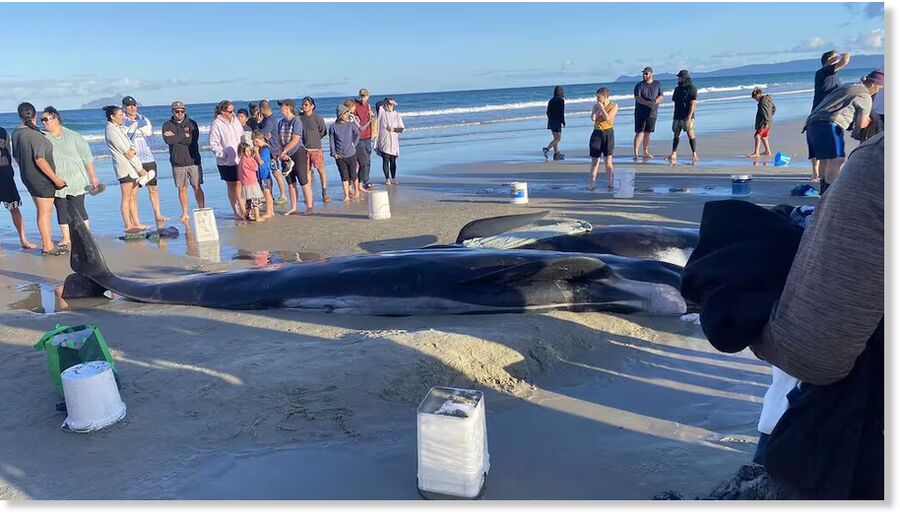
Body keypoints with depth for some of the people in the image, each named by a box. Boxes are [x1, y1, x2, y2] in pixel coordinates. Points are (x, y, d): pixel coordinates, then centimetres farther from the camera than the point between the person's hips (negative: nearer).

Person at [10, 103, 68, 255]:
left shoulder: (15, 134, 5)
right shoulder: (35, 135, -20)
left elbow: (16, 157, 13)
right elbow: (40, 160, -23)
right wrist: (56, 178, -18)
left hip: (28, 177, 8)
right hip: (42, 178, -8)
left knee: (41, 211, 17)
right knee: (45, 213, 0)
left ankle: (46, 243, 25)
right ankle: (48, 247, 6)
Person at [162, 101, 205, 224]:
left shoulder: (192, 124, 6)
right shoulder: (167, 125, 7)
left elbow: (193, 140, -10)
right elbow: (168, 140, -11)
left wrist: (176, 136, -9)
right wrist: (184, 136, -8)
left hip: (193, 160, -1)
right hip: (177, 163, 1)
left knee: (197, 187, 0)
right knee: (182, 188, 4)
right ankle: (185, 214, 11)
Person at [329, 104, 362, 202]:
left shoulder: (350, 124, 1)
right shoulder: (333, 127, -3)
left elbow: (357, 134, 16)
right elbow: (331, 141, 0)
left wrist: (354, 144, 6)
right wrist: (334, 153, -6)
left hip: (351, 154, 1)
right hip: (339, 156, -1)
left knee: (353, 175, 8)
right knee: (344, 176, 3)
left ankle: (356, 193, 25)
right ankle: (346, 195, 9)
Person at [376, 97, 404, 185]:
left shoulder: (397, 115, 7)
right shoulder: (382, 112, 3)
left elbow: (401, 128, 4)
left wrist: (394, 129, -12)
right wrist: (386, 101, -8)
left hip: (394, 142, 2)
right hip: (384, 141, -2)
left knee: (393, 161, 7)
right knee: (385, 160, -2)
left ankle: (393, 178, 14)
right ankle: (387, 179, 3)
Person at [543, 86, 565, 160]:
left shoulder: (551, 101, 9)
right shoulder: (561, 101, -11)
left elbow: (548, 112, 11)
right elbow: (562, 113, -15)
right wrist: (563, 122, -8)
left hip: (551, 121, 7)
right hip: (557, 122, -7)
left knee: (555, 138, 13)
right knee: (558, 138, -3)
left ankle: (556, 153, 14)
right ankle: (547, 149, -18)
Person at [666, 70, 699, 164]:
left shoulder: (691, 88, -7)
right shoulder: (677, 89, 14)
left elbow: (693, 103, -14)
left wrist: (689, 117, -22)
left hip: (687, 117, -7)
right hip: (677, 116, 7)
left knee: (690, 134, -7)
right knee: (676, 135, 8)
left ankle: (694, 155, -4)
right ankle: (674, 154, 12)